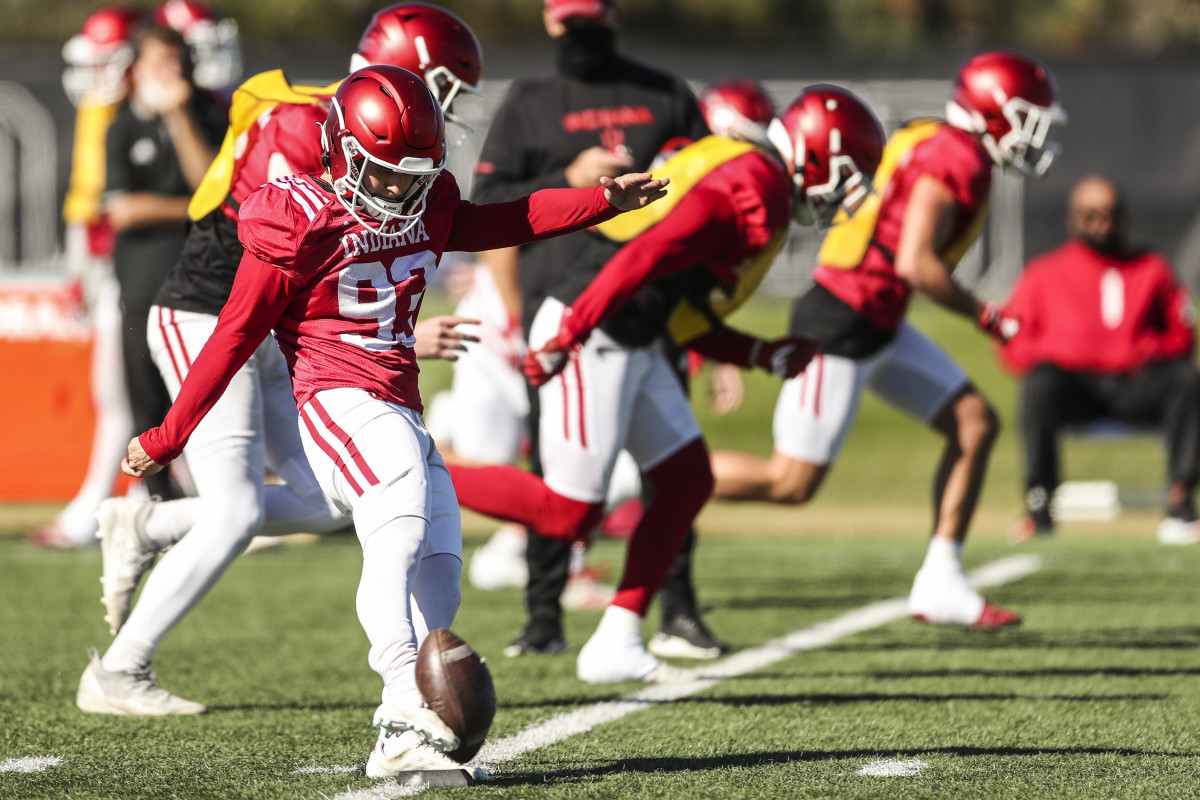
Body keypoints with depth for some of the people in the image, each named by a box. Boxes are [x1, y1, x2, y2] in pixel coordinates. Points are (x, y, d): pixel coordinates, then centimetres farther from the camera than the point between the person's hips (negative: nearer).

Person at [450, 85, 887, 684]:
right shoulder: (755, 188, -15)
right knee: (568, 514, -6)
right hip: (591, 339, -10)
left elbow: (688, 321, 21)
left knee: (687, 481, 10)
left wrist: (766, 356, 14)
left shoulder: (752, 185, 18)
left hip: (633, 344, 10)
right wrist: (570, 334, -28)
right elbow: (650, 254, -26)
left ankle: (616, 643, 11)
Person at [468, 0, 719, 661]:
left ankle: (677, 600, 10)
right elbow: (486, 203, 1)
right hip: (558, 300, -2)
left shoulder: (664, 96, 14)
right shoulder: (528, 104, 8)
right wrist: (568, 181, -10)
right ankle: (544, 614, 3)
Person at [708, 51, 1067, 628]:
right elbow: (916, 264, -23)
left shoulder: (951, 155, 13)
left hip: (878, 327, 10)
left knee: (976, 423, 7)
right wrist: (984, 316, -13)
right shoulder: (955, 159, -17)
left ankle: (940, 585, 8)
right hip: (842, 326, -10)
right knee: (792, 483, -6)